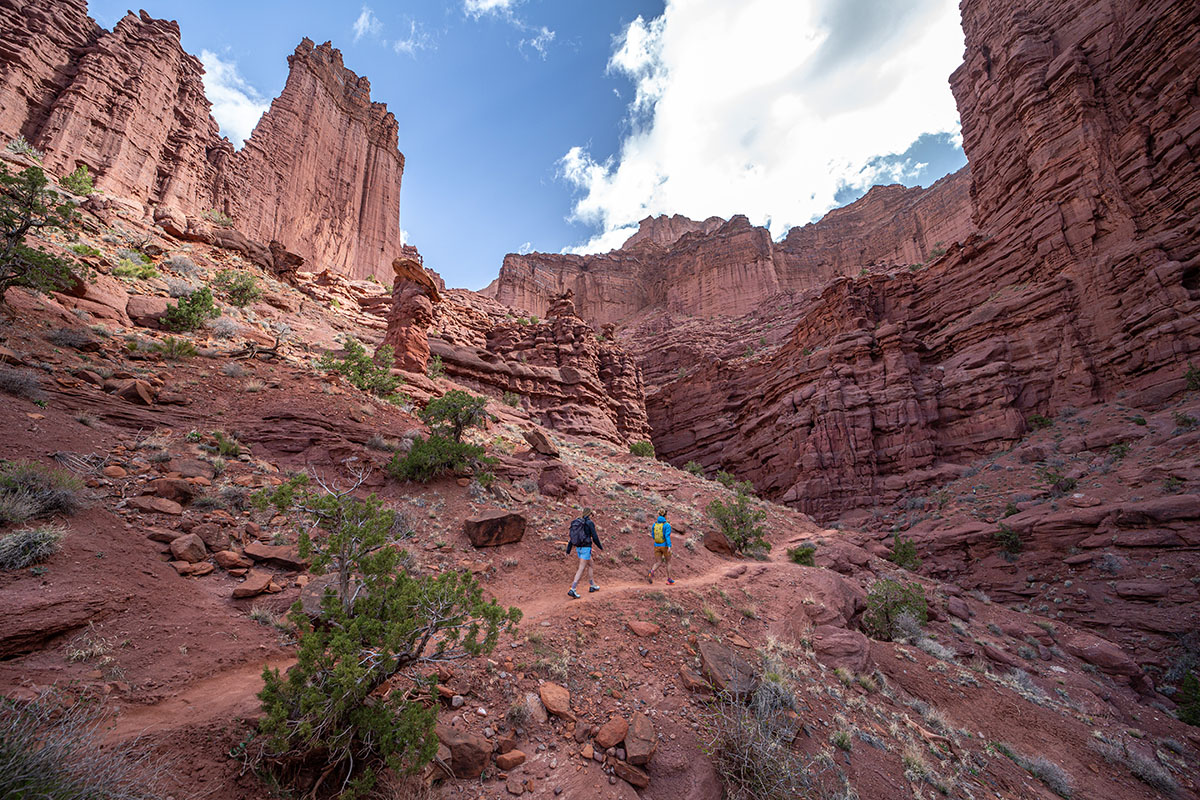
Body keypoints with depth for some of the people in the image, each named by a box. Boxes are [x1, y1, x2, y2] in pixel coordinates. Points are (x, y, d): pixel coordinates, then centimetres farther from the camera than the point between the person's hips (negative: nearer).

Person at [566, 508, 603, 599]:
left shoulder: (576, 522, 9)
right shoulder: (590, 523, -10)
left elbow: (571, 537, 8)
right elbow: (594, 537, -11)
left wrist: (568, 550, 10)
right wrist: (601, 547, 5)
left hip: (579, 548, 7)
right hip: (586, 547, -7)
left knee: (590, 565, 22)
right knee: (581, 568, -5)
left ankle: (592, 585, 31)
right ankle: (572, 589, -12)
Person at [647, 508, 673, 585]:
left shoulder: (654, 524, 5)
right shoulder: (667, 525, -10)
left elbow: (653, 536, 9)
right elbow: (667, 536, -21)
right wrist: (669, 546, -27)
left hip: (657, 546, 4)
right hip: (665, 546, -3)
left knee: (659, 562, 8)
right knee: (668, 562, 15)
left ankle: (652, 571, -22)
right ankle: (669, 579, 20)